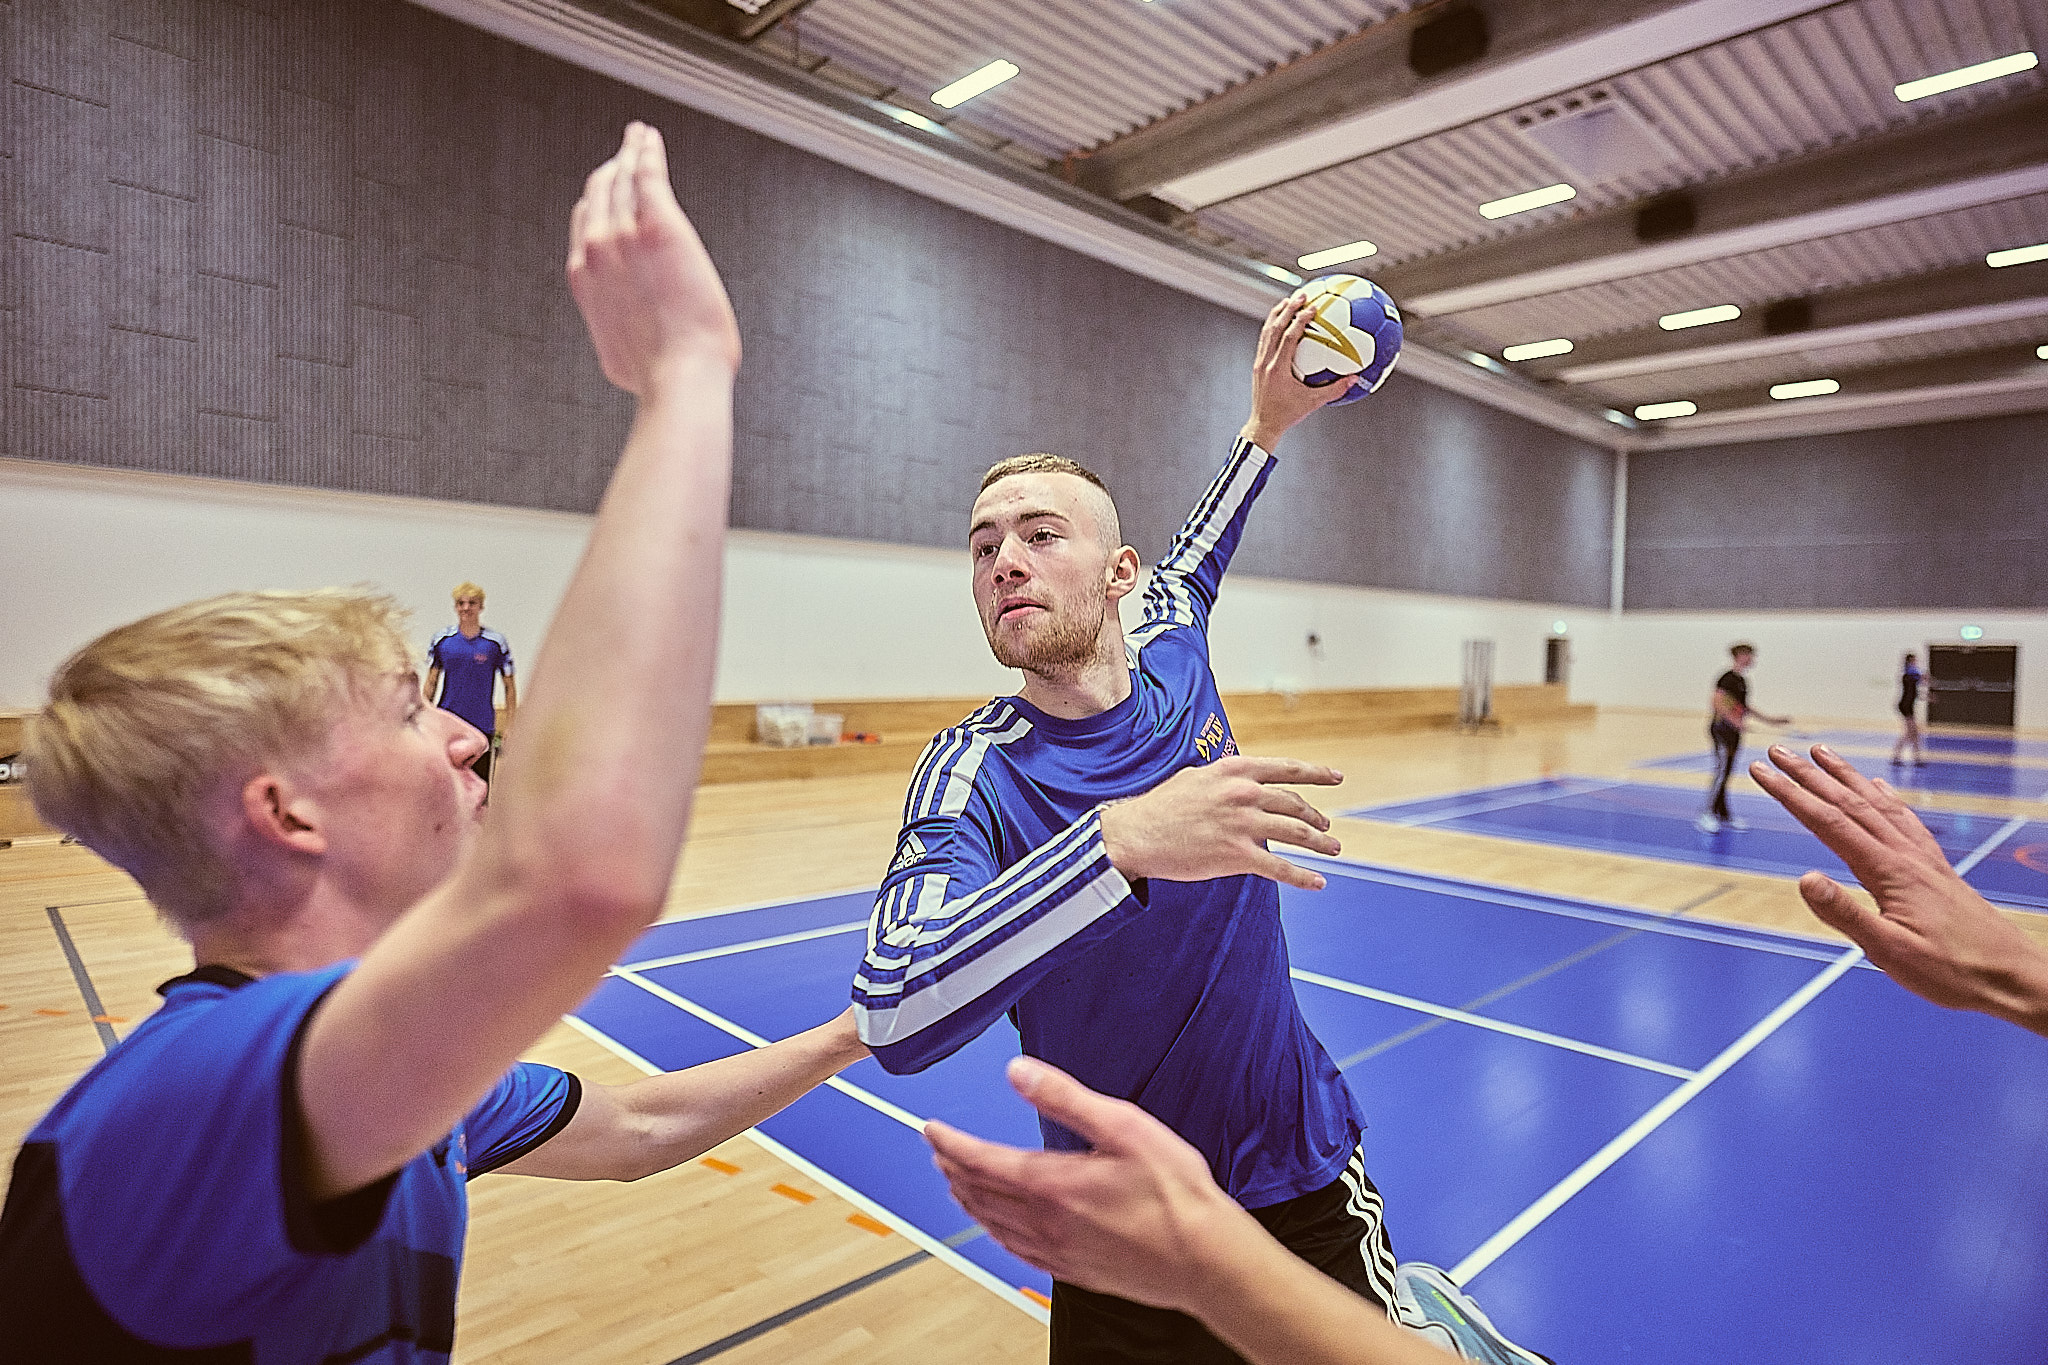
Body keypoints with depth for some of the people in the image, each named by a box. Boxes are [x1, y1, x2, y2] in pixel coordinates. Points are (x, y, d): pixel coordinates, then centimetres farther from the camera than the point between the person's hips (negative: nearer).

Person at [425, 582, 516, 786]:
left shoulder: (496, 643, -2)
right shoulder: (441, 640, 4)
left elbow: (510, 685, 4)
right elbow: (431, 683, 11)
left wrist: (510, 723, 0)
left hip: (482, 726, -1)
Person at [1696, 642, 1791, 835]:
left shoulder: (1742, 680, 14)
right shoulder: (1728, 678, -14)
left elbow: (1744, 706, 23)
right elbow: (1719, 702, -23)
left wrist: (1768, 720, 26)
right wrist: (1735, 721, -30)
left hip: (1733, 733, 9)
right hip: (1722, 730, -9)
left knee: (1726, 773, 12)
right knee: (1721, 772, -9)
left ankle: (1724, 815, 17)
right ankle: (1707, 815, -4)